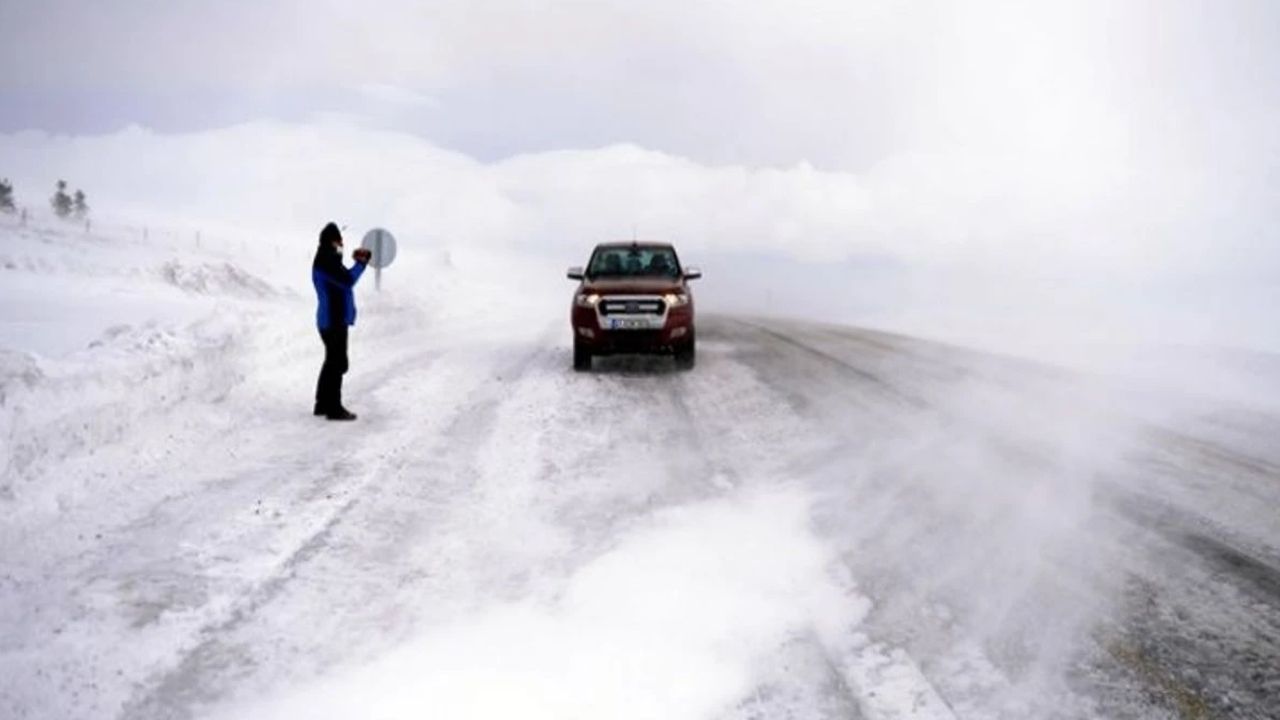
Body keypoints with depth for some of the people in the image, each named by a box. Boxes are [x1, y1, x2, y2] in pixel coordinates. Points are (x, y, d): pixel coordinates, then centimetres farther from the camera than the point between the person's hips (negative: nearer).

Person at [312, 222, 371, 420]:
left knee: (333, 362, 18)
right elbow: (347, 280, -24)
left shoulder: (328, 260, 16)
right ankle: (334, 409, -6)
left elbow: (344, 278, 21)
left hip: (334, 319, 11)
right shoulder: (325, 261, -15)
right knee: (338, 364, -8)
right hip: (334, 321, -11)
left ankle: (323, 404, 25)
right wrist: (360, 263, -10)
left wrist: (360, 261, 9)